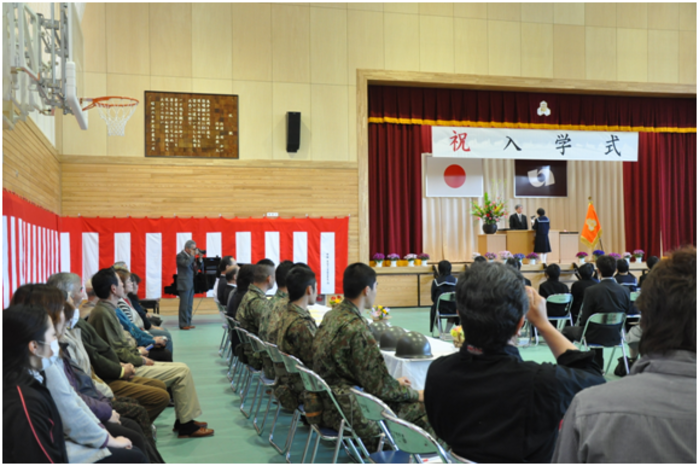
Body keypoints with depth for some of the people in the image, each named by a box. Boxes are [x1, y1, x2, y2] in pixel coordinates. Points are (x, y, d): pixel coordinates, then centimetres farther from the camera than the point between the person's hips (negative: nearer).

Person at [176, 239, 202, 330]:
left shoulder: (190, 256, 14)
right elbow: (186, 264, -26)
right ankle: (183, 325, -5)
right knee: (184, 305, -7)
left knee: (189, 305, 9)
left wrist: (199, 259, 0)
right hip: (184, 284, -8)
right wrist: (192, 255, -16)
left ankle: (188, 323, 14)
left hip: (191, 284, 8)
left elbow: (196, 268, 14)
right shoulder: (180, 255, -8)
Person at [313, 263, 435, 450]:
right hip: (351, 417, -9)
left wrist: (394, 382, 16)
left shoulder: (331, 315, 5)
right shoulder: (356, 329, -24)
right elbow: (380, 386, -19)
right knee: (423, 405, -1)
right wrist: (415, 393, -2)